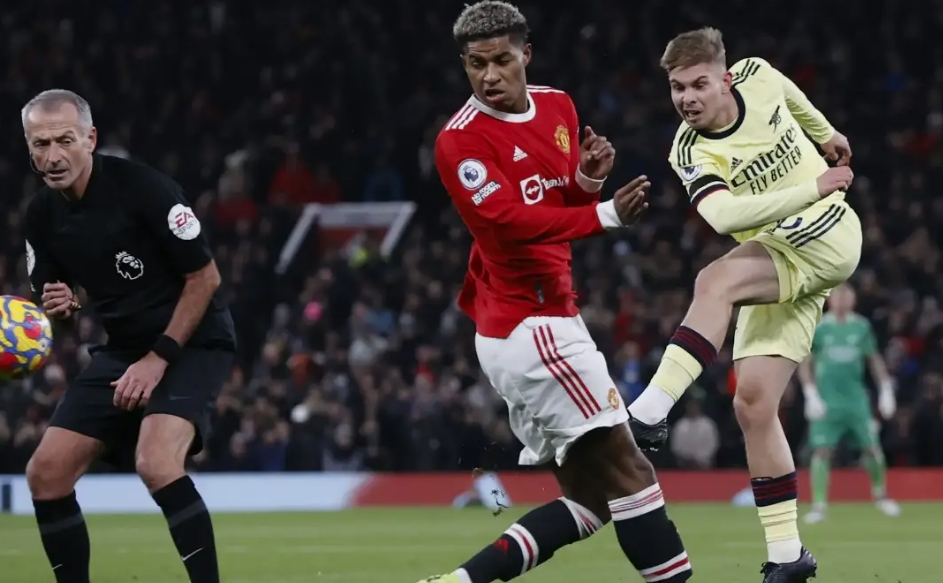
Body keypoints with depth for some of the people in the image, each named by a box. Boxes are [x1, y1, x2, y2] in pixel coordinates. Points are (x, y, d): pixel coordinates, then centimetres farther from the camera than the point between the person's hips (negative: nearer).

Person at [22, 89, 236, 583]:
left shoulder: (141, 187, -19)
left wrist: (159, 358, -17)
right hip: (122, 350, 7)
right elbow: (50, 302, 13)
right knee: (46, 472, -2)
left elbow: (205, 277, -14)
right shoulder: (42, 214, 0)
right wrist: (58, 307, -12)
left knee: (155, 463, -30)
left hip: (193, 343, -7)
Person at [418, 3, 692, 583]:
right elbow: (509, 219, -24)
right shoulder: (461, 141, -13)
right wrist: (603, 215, -30)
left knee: (589, 499, 9)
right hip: (532, 326, -9)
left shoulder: (558, 107, 11)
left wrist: (588, 180, -4)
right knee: (625, 468, -10)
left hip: (538, 323, 9)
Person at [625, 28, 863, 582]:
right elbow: (724, 214, -31)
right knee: (753, 405, -9)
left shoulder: (758, 77, -3)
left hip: (826, 234, -2)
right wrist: (812, 189, -33)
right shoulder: (691, 153, -11)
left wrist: (826, 133, 39)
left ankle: (650, 412, -40)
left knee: (715, 282, -31)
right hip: (774, 266, 2)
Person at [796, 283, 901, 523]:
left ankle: (880, 494, 22)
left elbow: (875, 360, 12)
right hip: (827, 402, -2)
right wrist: (811, 396, -9)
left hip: (856, 399, 2)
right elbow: (804, 364, -1)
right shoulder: (818, 328, -2)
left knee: (872, 448, 0)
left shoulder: (861, 326, 5)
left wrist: (886, 391, 7)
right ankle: (819, 506, -5)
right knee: (822, 452, -9)